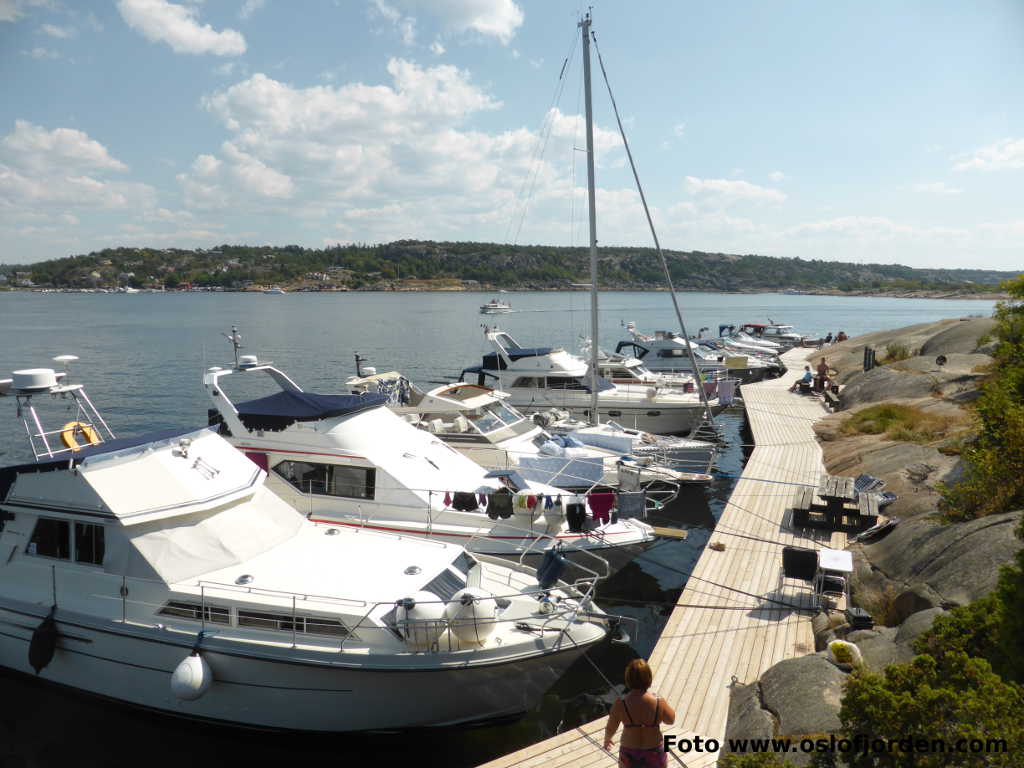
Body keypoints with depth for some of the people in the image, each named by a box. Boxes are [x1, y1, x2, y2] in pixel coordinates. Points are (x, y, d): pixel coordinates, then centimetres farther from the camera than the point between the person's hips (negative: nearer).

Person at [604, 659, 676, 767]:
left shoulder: (620, 705, -21)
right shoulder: (659, 702, -21)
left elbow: (610, 729, -7)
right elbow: (670, 720, -1)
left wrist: (607, 739, 14)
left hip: (629, 754, 0)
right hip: (654, 753, 0)